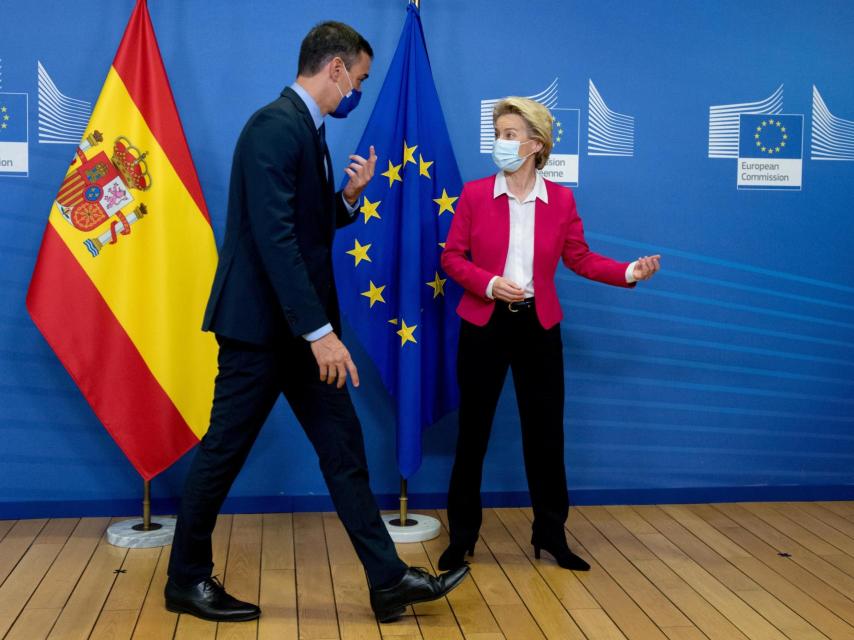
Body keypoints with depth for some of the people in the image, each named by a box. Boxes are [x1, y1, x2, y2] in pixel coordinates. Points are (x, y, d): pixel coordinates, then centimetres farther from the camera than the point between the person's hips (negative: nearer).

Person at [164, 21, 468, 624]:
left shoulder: (309, 129, 13)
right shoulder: (276, 125, -17)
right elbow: (273, 235, -25)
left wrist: (349, 196, 1)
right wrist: (320, 330, -26)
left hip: (299, 326, 10)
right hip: (262, 324, -10)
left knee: (344, 449, 7)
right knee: (223, 454, 5)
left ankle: (388, 579, 12)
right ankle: (187, 581, 22)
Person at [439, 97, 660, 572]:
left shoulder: (561, 199, 1)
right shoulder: (475, 194, -2)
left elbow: (580, 258, 4)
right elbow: (452, 256, 0)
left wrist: (629, 271, -11)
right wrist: (487, 283, -17)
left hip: (539, 327, 1)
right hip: (483, 325, -1)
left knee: (546, 432, 7)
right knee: (473, 430, 6)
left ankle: (551, 536, 23)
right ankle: (462, 537, 20)